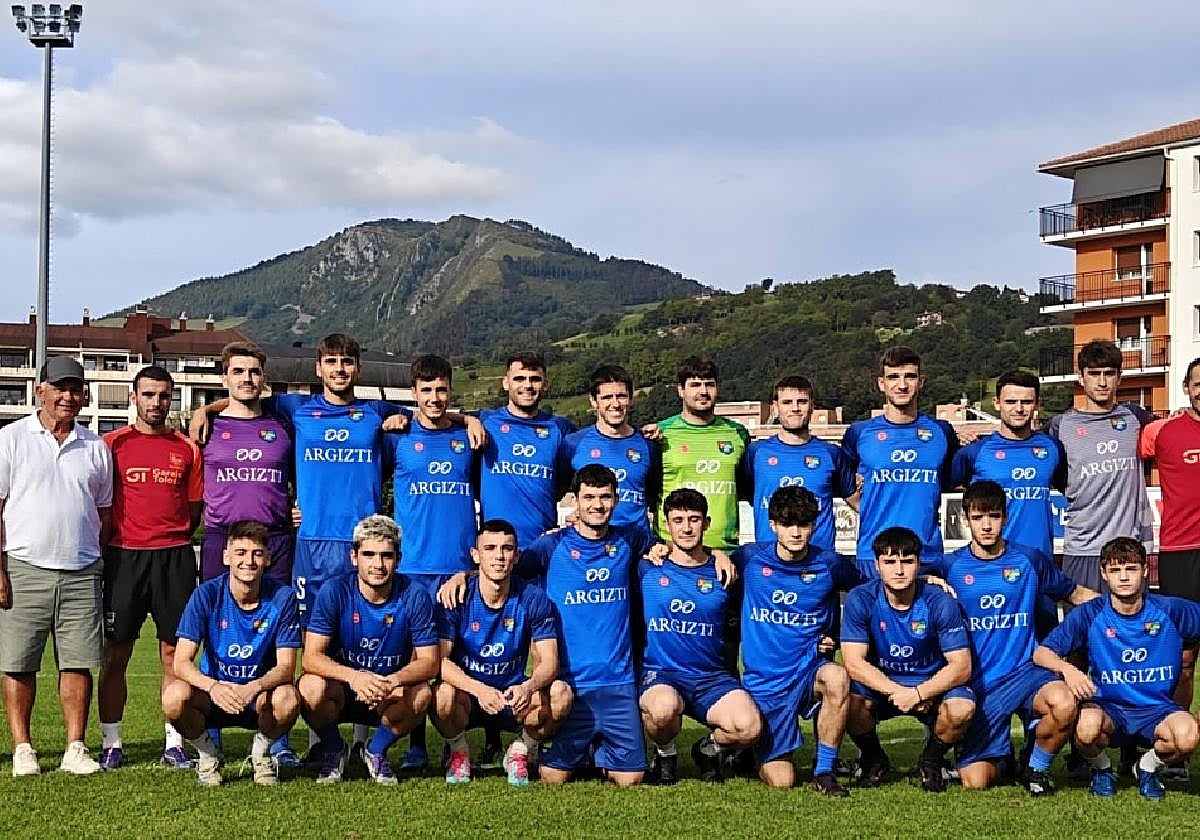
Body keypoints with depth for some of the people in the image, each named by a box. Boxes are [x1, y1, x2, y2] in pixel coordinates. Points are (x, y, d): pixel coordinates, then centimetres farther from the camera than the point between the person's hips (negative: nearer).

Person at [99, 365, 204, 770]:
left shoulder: (187, 449, 9)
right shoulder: (112, 444, 4)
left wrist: (172, 540, 4)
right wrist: (119, 541, 0)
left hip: (175, 558, 1)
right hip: (124, 557, -1)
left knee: (174, 652, 2)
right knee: (116, 653, 1)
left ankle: (174, 744, 8)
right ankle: (111, 743, 8)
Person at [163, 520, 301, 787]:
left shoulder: (282, 597, -12)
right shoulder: (207, 594, -12)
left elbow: (286, 666, -14)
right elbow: (181, 662, -17)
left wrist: (253, 688, -36)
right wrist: (213, 686, -38)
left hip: (261, 695, 0)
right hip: (213, 694, 0)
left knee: (289, 698, -34)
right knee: (175, 696, -32)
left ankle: (261, 753, 1)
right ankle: (208, 754, 0)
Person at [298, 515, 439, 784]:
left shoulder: (414, 596, -12)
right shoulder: (334, 592, -14)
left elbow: (430, 661, -14)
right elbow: (311, 657, -19)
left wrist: (392, 682, -34)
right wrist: (354, 676, -39)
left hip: (390, 698, 0)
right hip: (340, 692, 0)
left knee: (421, 694, -30)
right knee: (312, 686, -32)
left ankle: (377, 750, 1)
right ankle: (333, 750, 2)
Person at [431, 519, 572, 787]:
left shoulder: (534, 600, -7)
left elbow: (548, 662, -11)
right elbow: (439, 660, -17)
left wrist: (527, 688, -35)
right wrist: (480, 690, -35)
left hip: (514, 697, 1)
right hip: (466, 692, -1)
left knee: (560, 693, -27)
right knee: (444, 694, -35)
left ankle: (521, 751, 2)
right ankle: (458, 752, -1)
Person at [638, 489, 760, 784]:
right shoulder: (647, 569, 4)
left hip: (712, 677, 2)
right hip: (659, 674, -2)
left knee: (749, 726, -27)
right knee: (664, 708, -38)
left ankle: (708, 748, 11)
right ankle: (665, 755, 0)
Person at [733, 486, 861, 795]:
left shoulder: (828, 564, 1)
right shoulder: (750, 558, -1)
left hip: (810, 670, 1)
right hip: (764, 680, -1)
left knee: (837, 677, -37)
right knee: (781, 781, -8)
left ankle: (825, 770, -18)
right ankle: (751, 749, 30)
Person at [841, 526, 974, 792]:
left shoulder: (940, 603, -15)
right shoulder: (860, 600, -14)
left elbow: (961, 666, -16)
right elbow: (854, 663, -18)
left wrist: (918, 694, -29)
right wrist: (897, 692, -29)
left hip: (931, 685, 0)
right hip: (879, 684, 0)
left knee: (962, 708, -31)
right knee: (849, 700, -32)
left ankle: (931, 760, 3)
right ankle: (873, 758, 3)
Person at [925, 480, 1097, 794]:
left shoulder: (1028, 562, 6)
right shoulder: (951, 566, 3)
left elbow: (1077, 594, 17)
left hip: (1024, 671, 1)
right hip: (976, 683, 0)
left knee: (1064, 703, -34)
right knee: (975, 782, -11)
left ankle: (1036, 767, -2)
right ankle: (999, 756, 28)